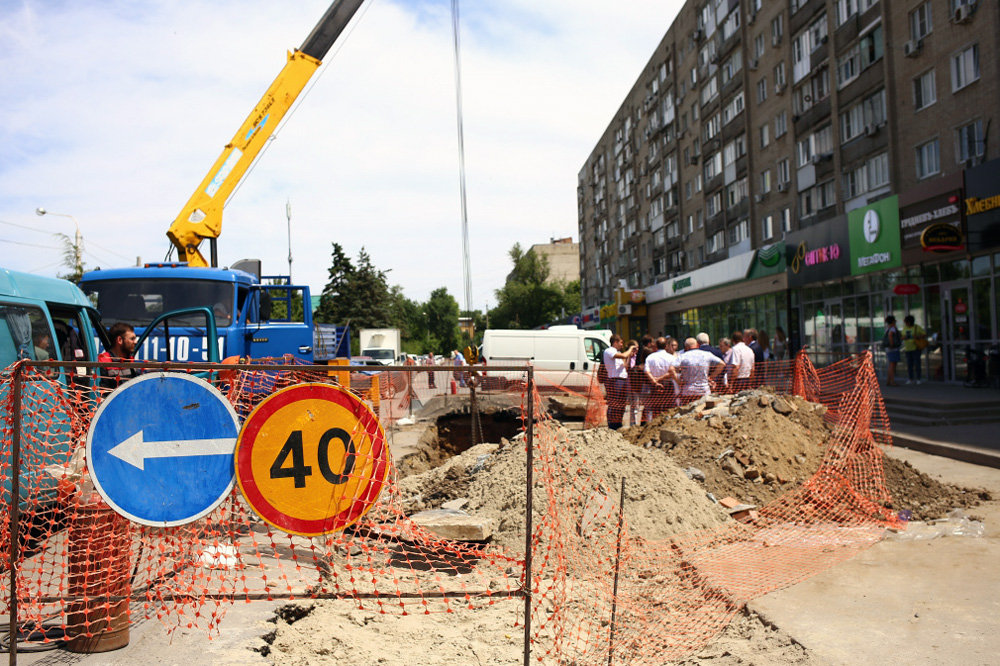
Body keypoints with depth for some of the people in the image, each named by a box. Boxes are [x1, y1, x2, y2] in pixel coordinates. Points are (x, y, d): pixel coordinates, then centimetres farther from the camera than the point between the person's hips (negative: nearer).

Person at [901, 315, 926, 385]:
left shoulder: (917, 327, -4)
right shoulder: (905, 328, 11)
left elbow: (925, 334, -3)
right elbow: (903, 336, 15)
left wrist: (918, 337, -18)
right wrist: (903, 337, -8)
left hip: (916, 348, -5)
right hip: (908, 349, 5)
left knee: (917, 363, -6)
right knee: (909, 364, 5)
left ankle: (917, 379, 0)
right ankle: (910, 379, 10)